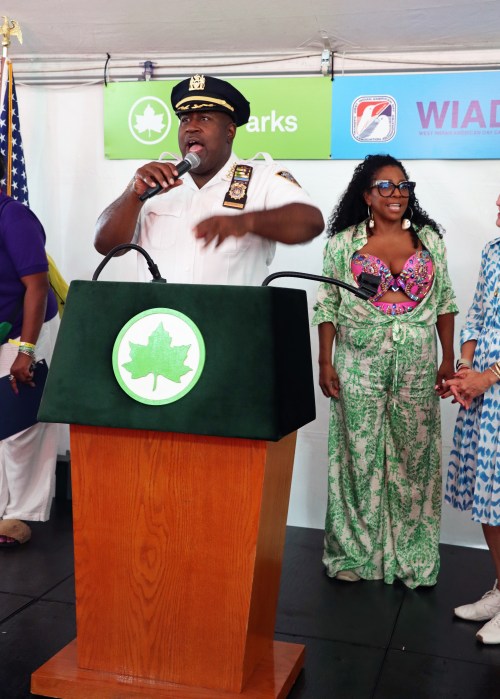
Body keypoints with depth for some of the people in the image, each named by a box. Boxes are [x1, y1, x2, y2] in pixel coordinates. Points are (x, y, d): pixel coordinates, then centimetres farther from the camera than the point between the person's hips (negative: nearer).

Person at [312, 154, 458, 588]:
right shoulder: (343, 243, 3)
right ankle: (354, 553, 17)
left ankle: (413, 556, 17)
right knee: (359, 455, 3)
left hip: (417, 365, 2)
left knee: (414, 456, 5)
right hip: (359, 363, -1)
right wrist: (325, 362, -3)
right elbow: (327, 307, 3)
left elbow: (445, 303, 10)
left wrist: (449, 358, 6)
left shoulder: (429, 239, 8)